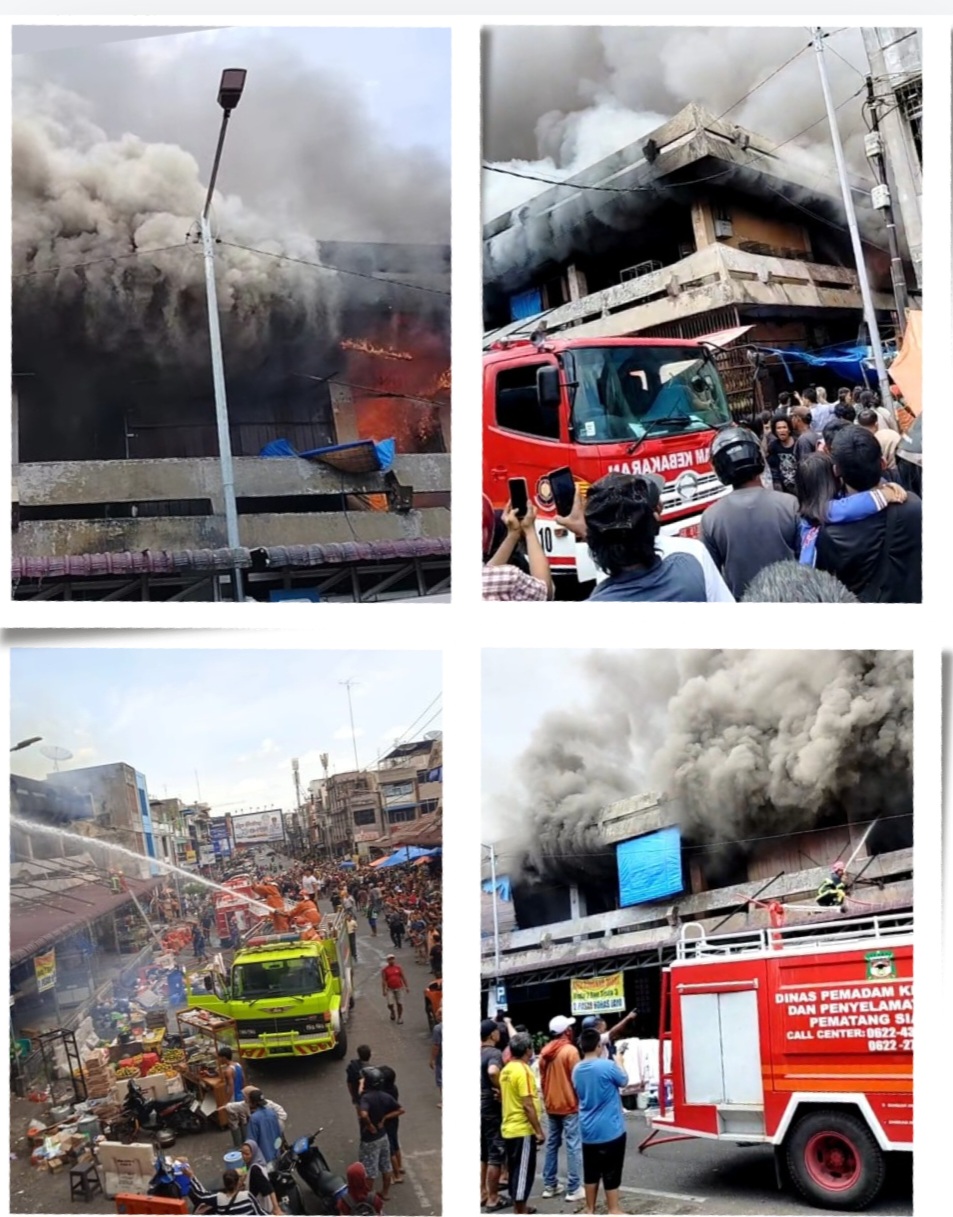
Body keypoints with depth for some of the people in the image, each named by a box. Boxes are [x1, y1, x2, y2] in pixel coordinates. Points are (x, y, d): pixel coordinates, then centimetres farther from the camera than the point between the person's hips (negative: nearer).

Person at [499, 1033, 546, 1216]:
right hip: (523, 1130, -9)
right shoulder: (523, 1071, -18)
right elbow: (528, 1105, -21)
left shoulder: (506, 1070, 9)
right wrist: (539, 1131, -16)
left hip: (509, 1128, 9)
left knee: (515, 1170, 18)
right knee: (524, 1171, -1)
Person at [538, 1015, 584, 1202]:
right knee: (573, 1146, -2)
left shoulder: (545, 1052, 6)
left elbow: (542, 1080, 11)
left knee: (552, 1144, 13)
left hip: (551, 1106, 7)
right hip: (569, 1105, -7)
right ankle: (574, 1189, -1)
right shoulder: (570, 1050, -15)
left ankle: (549, 1185, 18)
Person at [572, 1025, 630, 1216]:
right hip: (610, 1129, -6)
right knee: (611, 1173, 3)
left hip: (588, 1130, 6)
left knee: (591, 1172, 14)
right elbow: (624, 1081, 0)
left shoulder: (577, 1070, 3)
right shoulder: (608, 1066, -18)